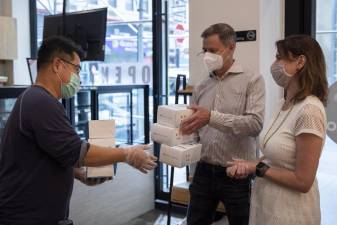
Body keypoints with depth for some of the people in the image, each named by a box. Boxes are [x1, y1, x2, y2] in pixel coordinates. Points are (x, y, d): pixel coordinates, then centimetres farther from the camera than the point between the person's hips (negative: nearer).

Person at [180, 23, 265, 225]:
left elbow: (255, 124, -20)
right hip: (204, 171, 5)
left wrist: (212, 117, -29)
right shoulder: (202, 87, 9)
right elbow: (192, 125, 14)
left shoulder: (252, 80, -7)